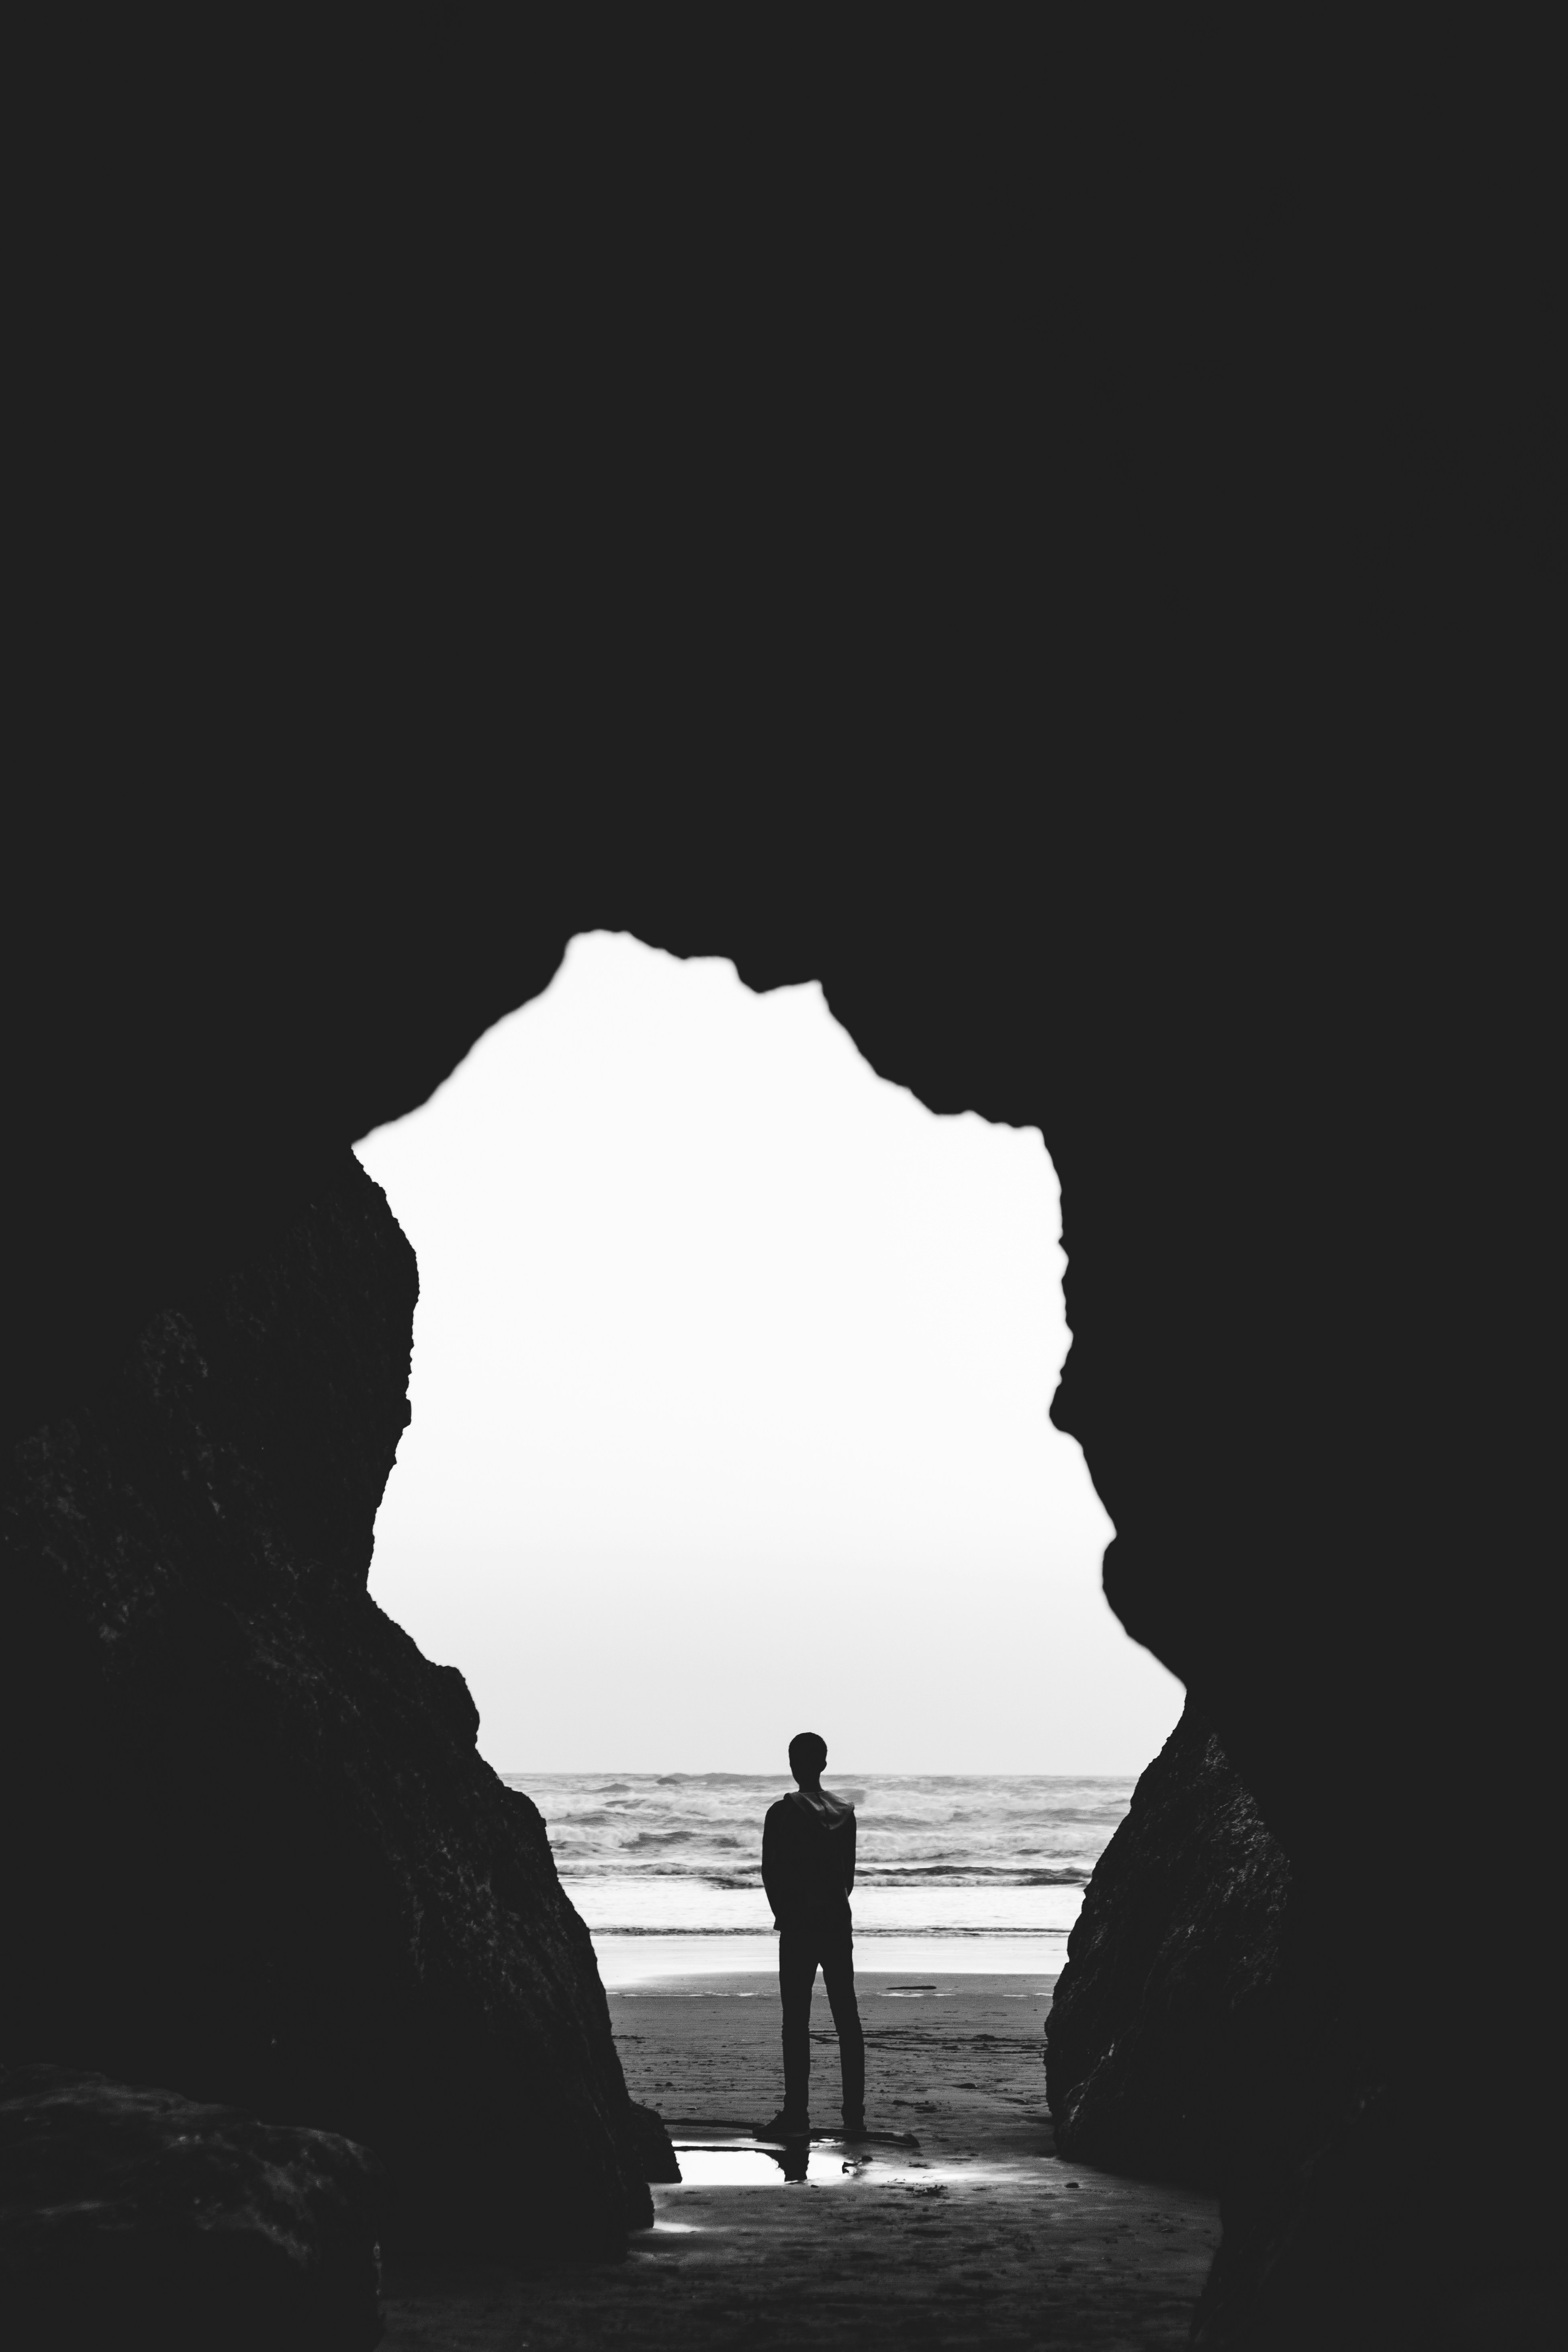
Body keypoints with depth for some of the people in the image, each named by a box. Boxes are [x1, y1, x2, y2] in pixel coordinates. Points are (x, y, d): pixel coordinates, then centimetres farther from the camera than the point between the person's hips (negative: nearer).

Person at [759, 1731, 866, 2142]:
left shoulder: (782, 1814, -11)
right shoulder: (845, 1813, 5)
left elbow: (771, 1873, -9)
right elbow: (849, 1872, 9)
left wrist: (785, 1916, 4)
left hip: (798, 1927, -5)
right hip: (838, 1924, 5)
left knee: (796, 2020, -1)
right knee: (846, 2017, 8)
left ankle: (797, 2115, -2)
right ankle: (855, 2115, 8)